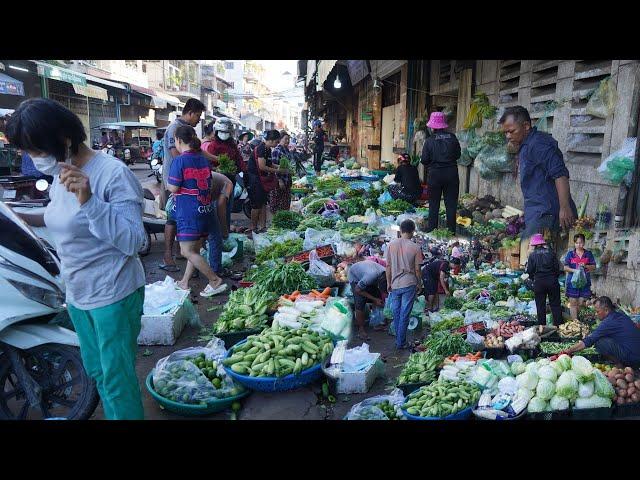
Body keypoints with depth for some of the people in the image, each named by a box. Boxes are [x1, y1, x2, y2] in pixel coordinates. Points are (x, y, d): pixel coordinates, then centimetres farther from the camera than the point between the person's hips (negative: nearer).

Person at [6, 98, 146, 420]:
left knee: (117, 380, 2)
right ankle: (111, 414, 41)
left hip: (113, 296, -9)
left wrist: (89, 201, -34)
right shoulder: (61, 174, 6)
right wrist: (25, 218, 9)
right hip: (77, 294, 9)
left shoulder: (113, 173, -20)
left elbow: (133, 241, -26)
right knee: (96, 372, 22)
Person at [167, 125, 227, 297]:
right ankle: (185, 282, 22)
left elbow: (174, 188, -12)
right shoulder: (204, 159, 9)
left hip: (188, 211, -8)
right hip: (206, 210, 8)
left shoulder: (179, 161, -12)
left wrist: (168, 184, 9)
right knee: (195, 250, 13)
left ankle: (215, 281, -4)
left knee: (187, 252, -3)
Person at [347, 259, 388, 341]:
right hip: (355, 276, -6)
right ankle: (361, 330, -6)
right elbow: (357, 290, -27)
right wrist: (375, 299, -27)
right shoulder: (372, 276, -43)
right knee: (360, 303, -15)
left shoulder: (387, 275, -26)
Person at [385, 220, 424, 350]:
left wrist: (388, 283, 11)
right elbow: (417, 269, -5)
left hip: (395, 285, 3)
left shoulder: (391, 245, -2)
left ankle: (398, 340, 24)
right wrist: (419, 284, 10)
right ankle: (401, 343, 9)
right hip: (409, 285, -2)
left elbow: (388, 266, 1)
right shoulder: (415, 247, -8)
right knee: (405, 314, 4)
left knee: (396, 313, 15)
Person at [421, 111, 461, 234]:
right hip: (451, 172, 2)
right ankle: (451, 229, 12)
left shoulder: (430, 140, -10)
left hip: (435, 173, -2)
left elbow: (424, 160, -9)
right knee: (451, 202, 9)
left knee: (434, 202, 11)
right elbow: (458, 155, 5)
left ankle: (432, 228, 16)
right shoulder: (452, 138, -4)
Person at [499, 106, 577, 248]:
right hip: (537, 213, 10)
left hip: (546, 213, -10)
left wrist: (565, 208, -25)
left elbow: (560, 174, -20)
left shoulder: (538, 143, -11)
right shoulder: (525, 147, 22)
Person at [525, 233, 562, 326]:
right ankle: (558, 325, 8)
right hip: (552, 281, 1)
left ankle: (542, 326, 9)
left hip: (539, 282, -1)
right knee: (555, 304, 8)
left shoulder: (532, 255, -4)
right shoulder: (551, 253, 0)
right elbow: (557, 267, 2)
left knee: (540, 305, 6)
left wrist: (533, 278, 16)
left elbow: (529, 270, -3)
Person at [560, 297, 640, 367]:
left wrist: (569, 351, -10)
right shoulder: (620, 315, 8)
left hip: (632, 359, -9)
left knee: (599, 342, -16)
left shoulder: (609, 322, -17)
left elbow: (589, 341, -16)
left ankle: (619, 365, -3)